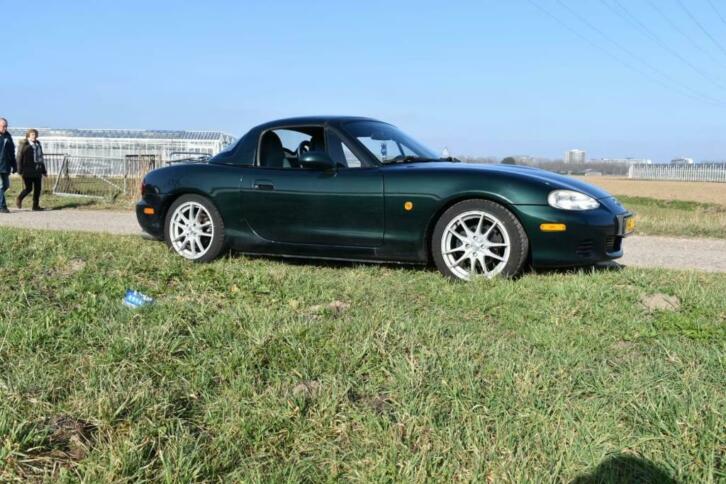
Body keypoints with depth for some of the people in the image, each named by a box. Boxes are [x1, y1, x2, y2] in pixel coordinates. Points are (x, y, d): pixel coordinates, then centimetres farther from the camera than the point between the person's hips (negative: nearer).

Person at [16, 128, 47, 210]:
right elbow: (19, 158, -8)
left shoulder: (38, 144, 15)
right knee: (29, 188, -4)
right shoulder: (24, 145, -5)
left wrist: (43, 170, 19)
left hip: (37, 171, 6)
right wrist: (20, 171, -14)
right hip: (27, 171, -6)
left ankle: (36, 205, 10)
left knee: (38, 188, 3)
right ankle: (19, 200, 21)